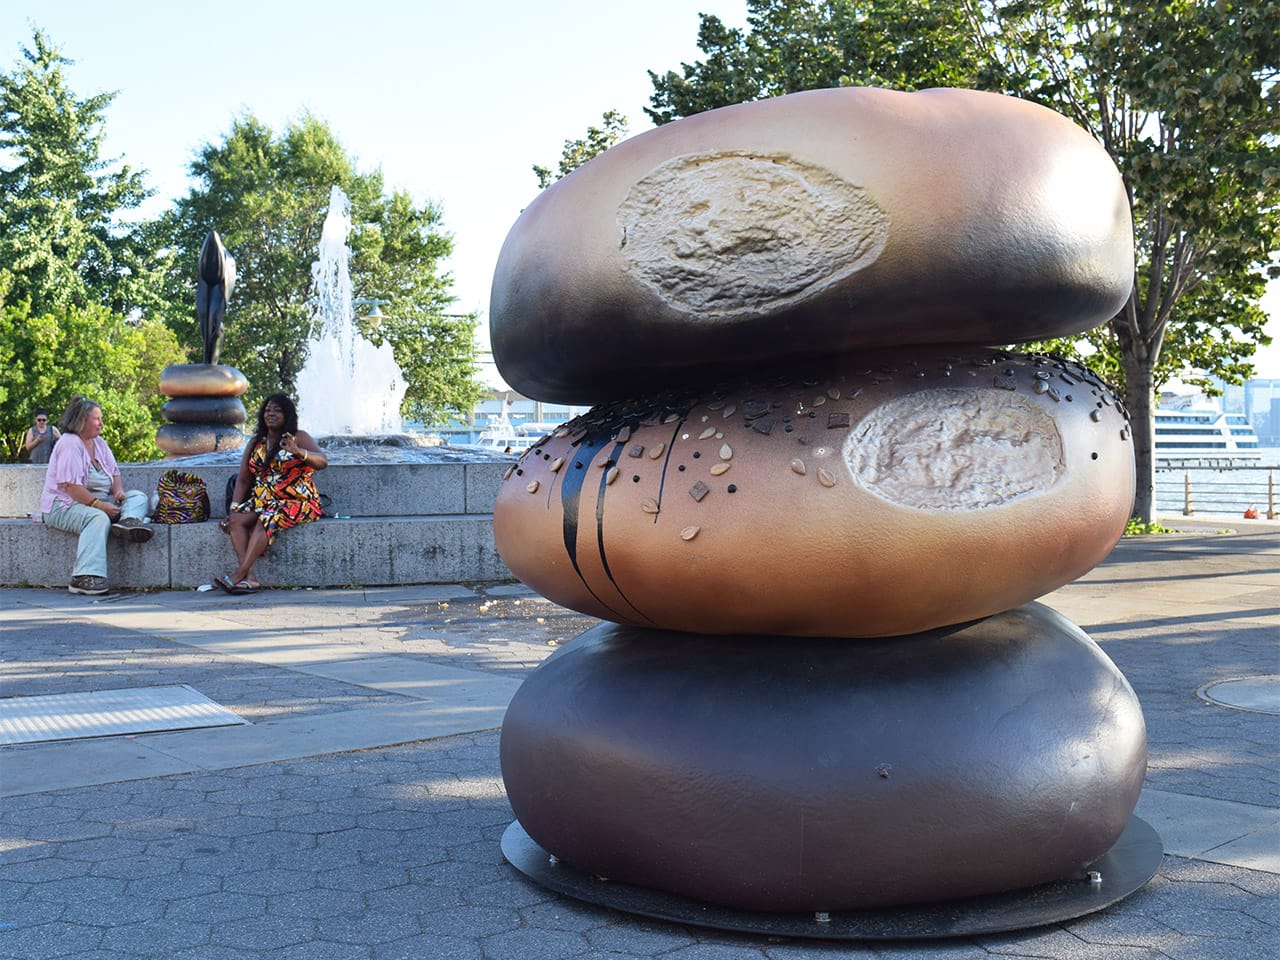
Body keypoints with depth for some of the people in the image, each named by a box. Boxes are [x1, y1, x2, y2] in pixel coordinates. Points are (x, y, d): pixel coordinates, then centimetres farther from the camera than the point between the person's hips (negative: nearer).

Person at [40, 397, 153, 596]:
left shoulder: (99, 443, 14)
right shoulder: (69, 444, -14)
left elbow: (115, 473, 18)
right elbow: (69, 486, -23)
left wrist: (118, 490, -5)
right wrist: (99, 505, -27)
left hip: (99, 501, 9)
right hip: (64, 506, -9)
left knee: (138, 496, -4)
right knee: (99, 518, -37)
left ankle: (129, 520, -42)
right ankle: (86, 577, -47)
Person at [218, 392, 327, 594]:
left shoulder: (299, 438, 1)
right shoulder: (255, 443, 17)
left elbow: (323, 461, -16)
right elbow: (243, 479, 15)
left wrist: (298, 452, -35)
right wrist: (234, 507, 1)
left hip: (296, 502, -5)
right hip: (261, 502, 5)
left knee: (266, 520, -33)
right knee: (236, 520, -23)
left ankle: (239, 575, -35)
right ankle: (249, 578, -35)